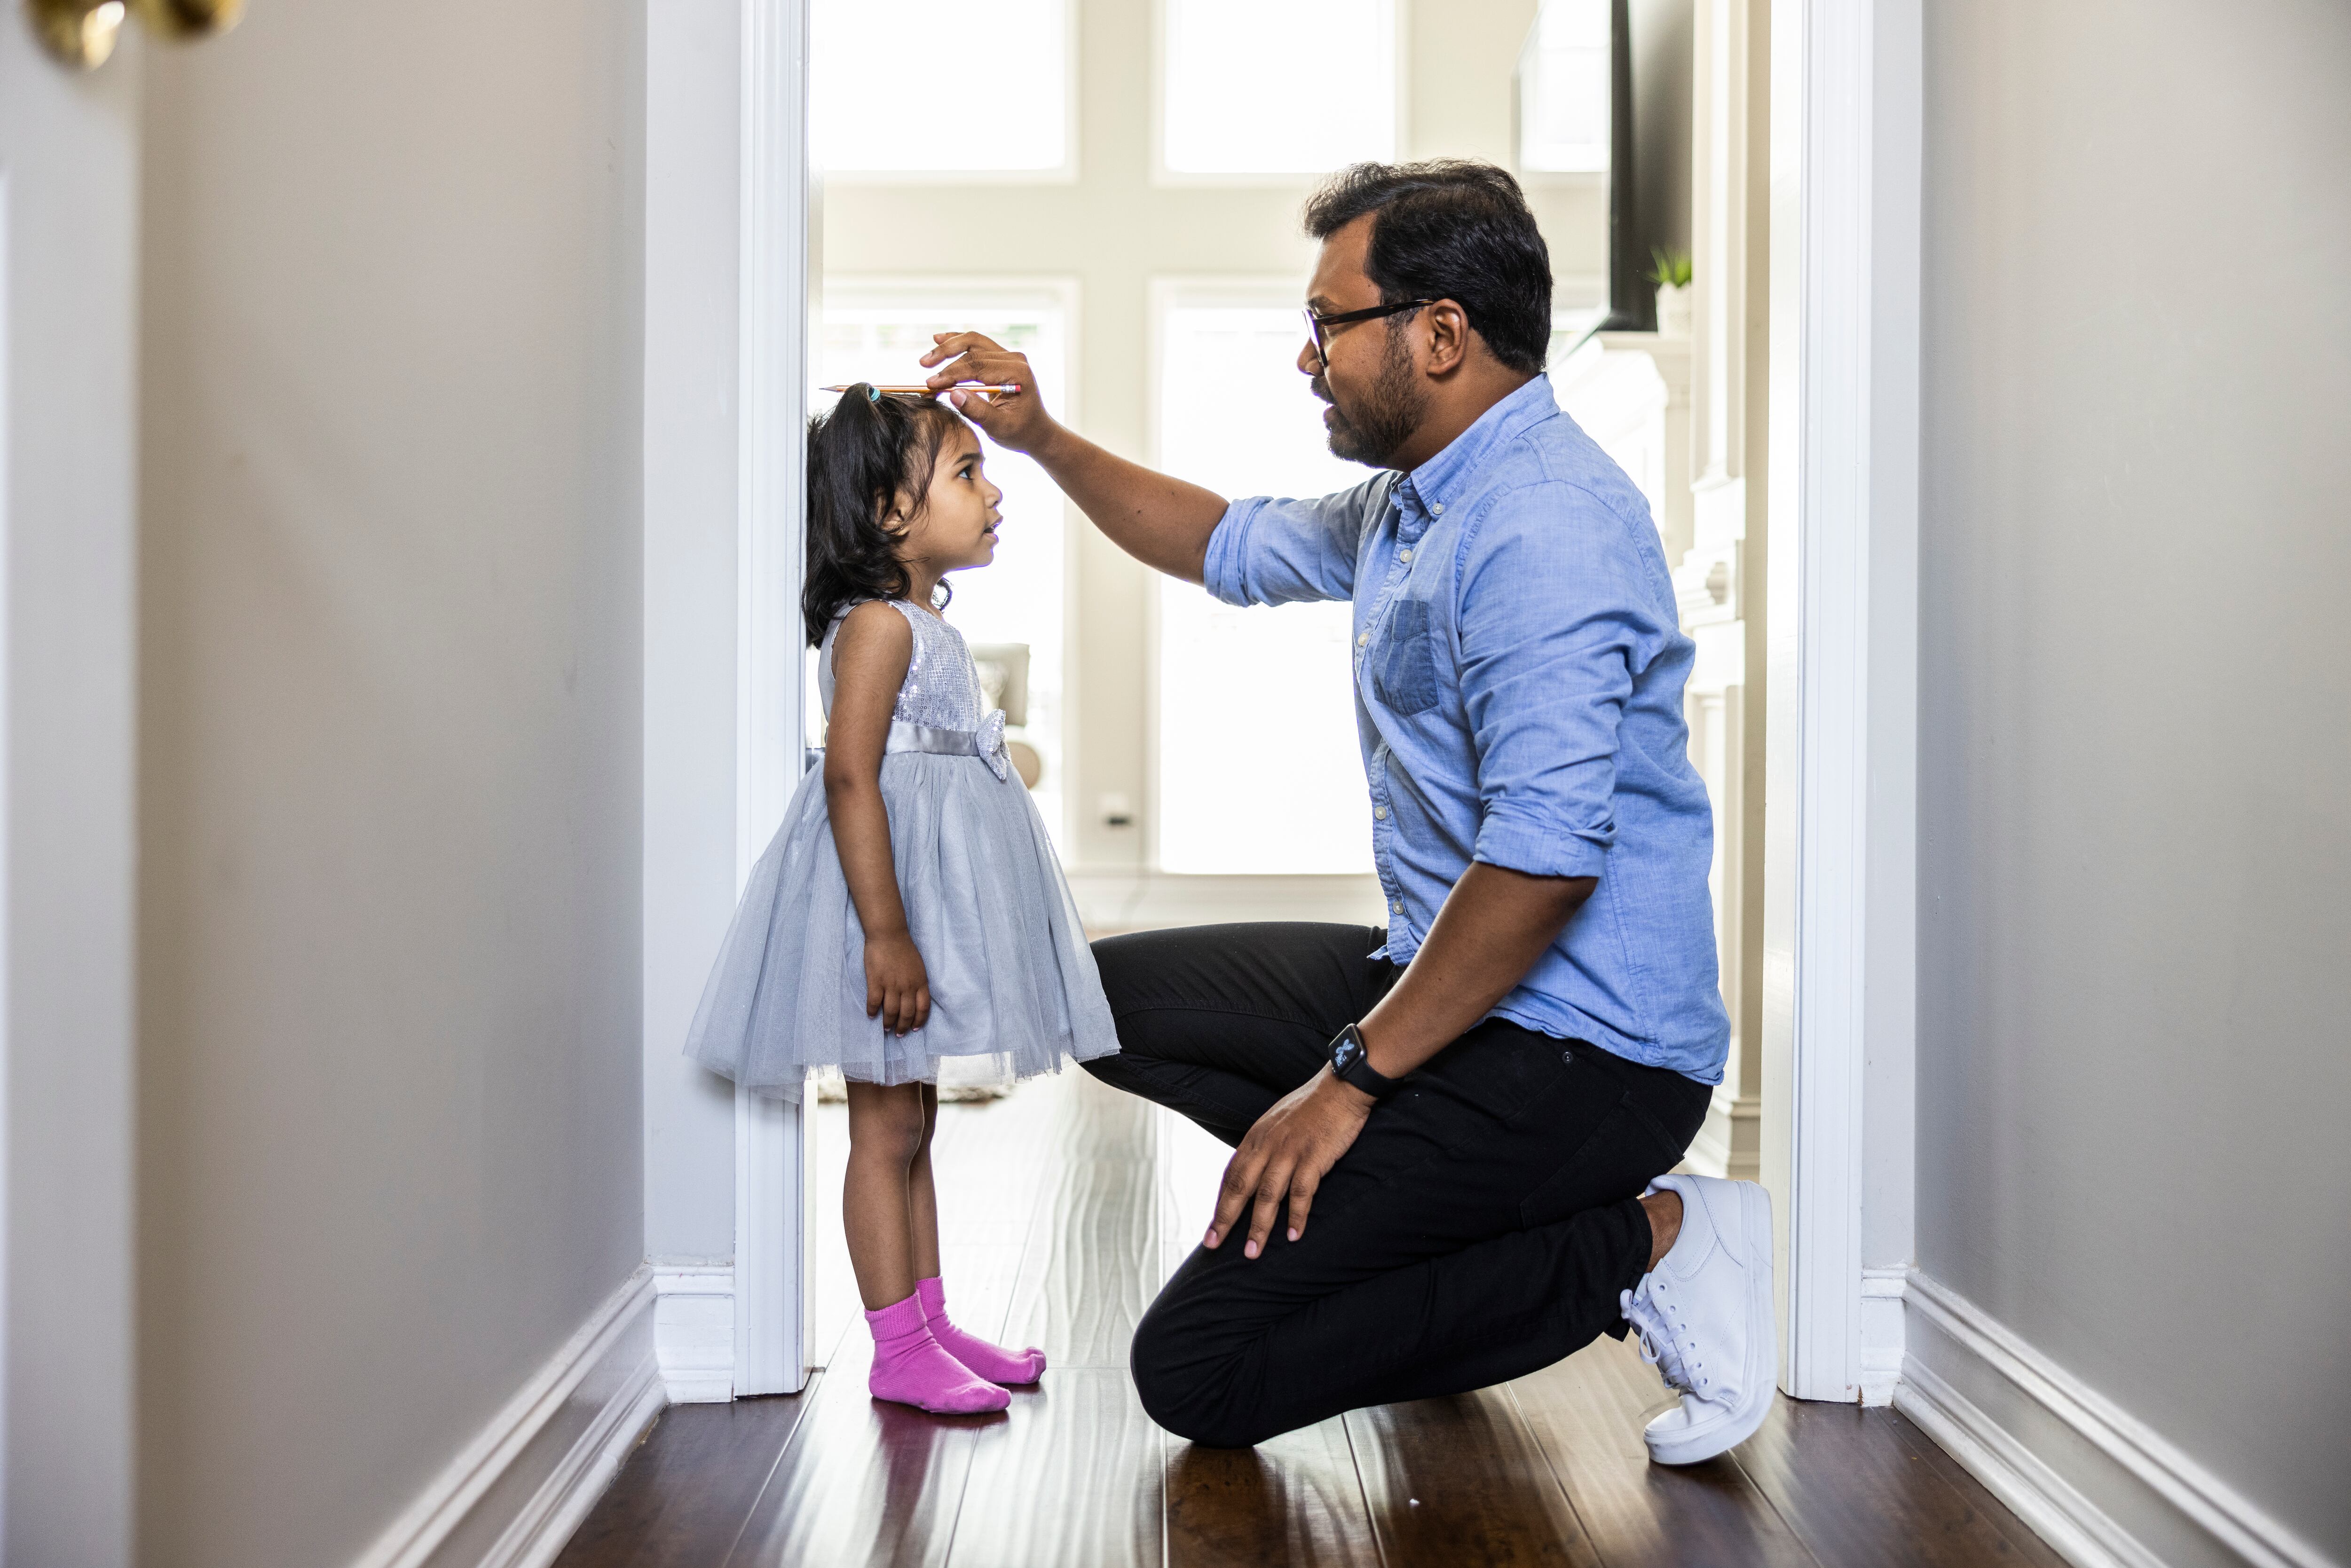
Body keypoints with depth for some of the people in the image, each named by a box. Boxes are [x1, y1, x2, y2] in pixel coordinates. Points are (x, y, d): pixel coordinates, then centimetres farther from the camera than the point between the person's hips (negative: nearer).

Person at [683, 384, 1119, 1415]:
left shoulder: (927, 624, 16)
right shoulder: (876, 625, -14)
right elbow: (849, 777, -23)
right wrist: (886, 933, -27)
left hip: (935, 884, 10)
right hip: (888, 881, -10)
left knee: (914, 1123, 15)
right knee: (886, 1128, -2)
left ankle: (930, 1321, 25)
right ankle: (897, 1351, 7)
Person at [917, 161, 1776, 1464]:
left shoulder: (1542, 525, -21)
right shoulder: (1411, 502, 12)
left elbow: (1547, 856, -29)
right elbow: (1232, 547, 29)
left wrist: (1352, 1075, -21)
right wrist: (1040, 438, 20)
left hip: (1577, 1049, -10)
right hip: (1446, 974, 10)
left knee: (1197, 1376, -12)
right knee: (1112, 995, 16)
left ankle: (1642, 1240, -6)